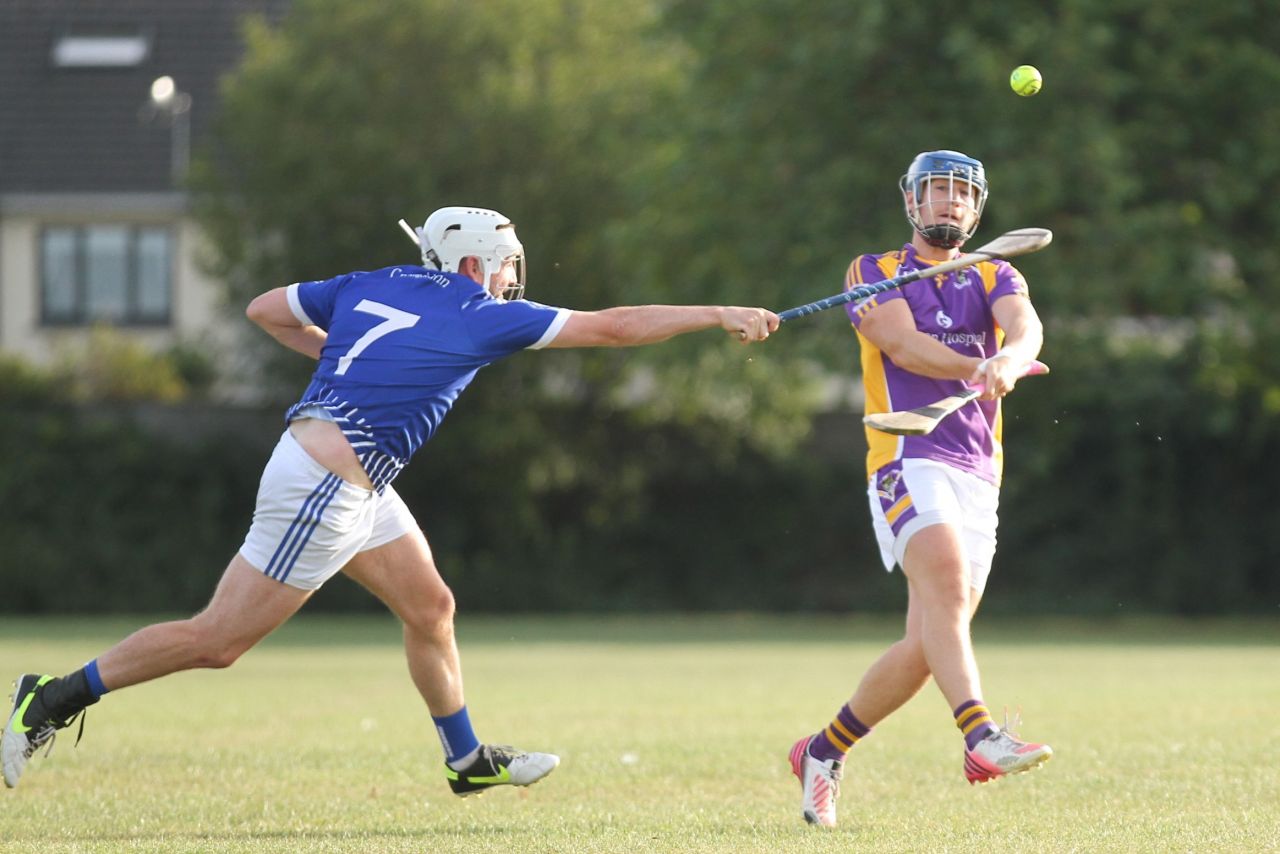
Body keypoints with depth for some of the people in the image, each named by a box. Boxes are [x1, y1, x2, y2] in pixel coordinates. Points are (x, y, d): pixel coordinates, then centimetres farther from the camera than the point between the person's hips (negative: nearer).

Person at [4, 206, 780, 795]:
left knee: (430, 608, 16)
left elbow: (265, 310, 19)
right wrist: (719, 315, 3)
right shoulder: (479, 317, -8)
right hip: (325, 485, -10)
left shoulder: (372, 288, 11)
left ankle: (469, 760, 27)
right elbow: (610, 327, -5)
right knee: (219, 641, -6)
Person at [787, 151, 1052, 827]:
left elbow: (1025, 326, -4)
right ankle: (980, 738, -46)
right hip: (909, 459, -4)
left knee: (926, 649, 1)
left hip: (980, 477, 4)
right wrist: (976, 369, -25)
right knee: (946, 583, -30)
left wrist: (1008, 361, -29)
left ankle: (824, 751, 19)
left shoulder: (995, 278, 18)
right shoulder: (873, 274, 11)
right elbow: (901, 341, -9)